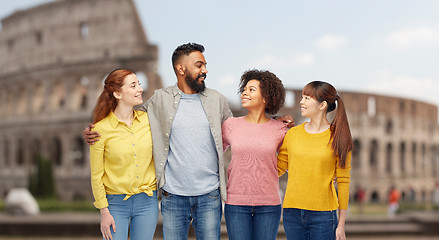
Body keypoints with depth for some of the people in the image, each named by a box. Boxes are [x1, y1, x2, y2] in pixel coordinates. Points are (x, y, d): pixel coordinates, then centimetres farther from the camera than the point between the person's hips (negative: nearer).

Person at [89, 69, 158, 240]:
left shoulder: (148, 120, 0)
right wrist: (104, 211, -5)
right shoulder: (101, 129, -9)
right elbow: (96, 175, -4)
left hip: (147, 202, 3)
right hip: (116, 203, -3)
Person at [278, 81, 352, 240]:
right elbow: (277, 169, 12)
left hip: (323, 215, -3)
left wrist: (341, 224, -1)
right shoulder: (293, 134, 7)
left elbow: (343, 181, -1)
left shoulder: (337, 138, -1)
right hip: (292, 213, 3)